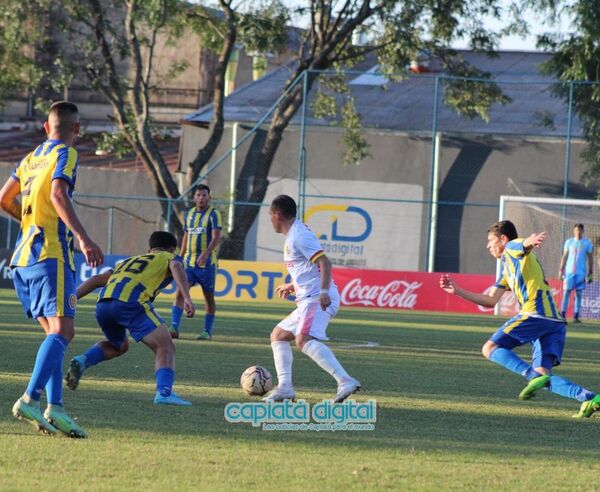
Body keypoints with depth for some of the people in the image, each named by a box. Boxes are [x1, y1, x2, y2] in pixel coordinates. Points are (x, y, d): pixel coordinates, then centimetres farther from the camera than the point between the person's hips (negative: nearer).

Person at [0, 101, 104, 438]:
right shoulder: (65, 155, -4)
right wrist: (84, 239, -26)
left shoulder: (32, 158, 19)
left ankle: (55, 407, -2)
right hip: (51, 254, -8)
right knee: (62, 330, -13)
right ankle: (30, 400, -27)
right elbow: (58, 195, -20)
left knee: (57, 333, 9)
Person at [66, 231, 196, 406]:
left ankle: (83, 360, 8)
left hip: (103, 304, 6)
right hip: (131, 301, -6)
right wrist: (187, 298, -12)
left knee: (119, 346, 31)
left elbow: (97, 279, 29)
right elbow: (176, 267, 0)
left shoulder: (129, 261, 39)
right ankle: (164, 392, -25)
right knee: (165, 347, -2)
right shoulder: (169, 258, 25)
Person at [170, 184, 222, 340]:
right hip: (189, 262, 4)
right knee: (180, 292, -11)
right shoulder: (189, 214, 12)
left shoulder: (213, 214, -6)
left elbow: (216, 237, -18)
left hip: (207, 263, -4)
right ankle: (174, 328, -17)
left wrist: (205, 254, -32)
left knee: (209, 297, 5)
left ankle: (207, 331, 14)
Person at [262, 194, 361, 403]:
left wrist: (324, 292, -30)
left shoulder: (299, 236, -10)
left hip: (317, 300, -11)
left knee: (304, 340, -29)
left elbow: (324, 263, -20)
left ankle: (345, 381, -41)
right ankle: (285, 387, 11)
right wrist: (292, 287, 39)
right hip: (308, 300, 11)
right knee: (278, 335, 19)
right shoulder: (294, 236, 22)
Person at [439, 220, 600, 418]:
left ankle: (533, 377, -30)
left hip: (535, 314, -9)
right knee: (544, 376, 1)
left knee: (490, 348, -7)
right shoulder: (507, 268, 33)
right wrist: (457, 291, 36)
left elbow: (525, 245, -19)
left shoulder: (513, 248, 8)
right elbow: (491, 300, 36)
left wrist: (534, 240, -44)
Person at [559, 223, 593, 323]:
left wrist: (590, 273, 1)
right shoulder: (569, 242, 8)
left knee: (579, 294, -1)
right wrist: (561, 270, 3)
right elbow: (564, 256, 11)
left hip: (581, 273, -1)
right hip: (569, 271, 1)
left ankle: (576, 316, 1)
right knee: (566, 292, -4)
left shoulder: (587, 243, 4)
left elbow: (590, 258, 6)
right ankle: (562, 315, -3)